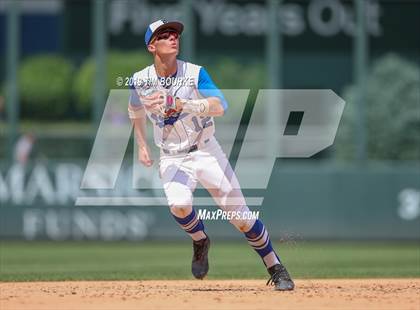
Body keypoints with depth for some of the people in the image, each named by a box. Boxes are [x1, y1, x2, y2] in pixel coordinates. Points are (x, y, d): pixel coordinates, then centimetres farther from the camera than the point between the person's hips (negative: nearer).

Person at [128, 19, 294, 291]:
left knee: (241, 217, -4)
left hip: (207, 153, -1)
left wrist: (178, 103, -43)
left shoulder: (195, 73, -15)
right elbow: (136, 110, 18)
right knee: (179, 204, -30)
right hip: (172, 159, 1)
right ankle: (200, 242, 2)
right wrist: (142, 145, 17)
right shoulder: (140, 81, -6)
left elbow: (220, 107, -32)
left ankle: (276, 270, 13)